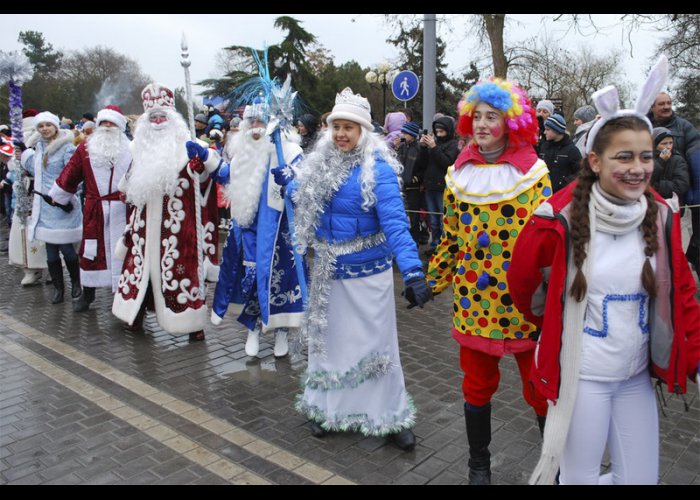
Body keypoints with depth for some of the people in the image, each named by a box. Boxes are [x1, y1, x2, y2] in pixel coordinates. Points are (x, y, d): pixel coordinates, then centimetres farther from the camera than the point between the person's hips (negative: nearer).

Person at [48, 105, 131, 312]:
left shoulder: (130, 150, 2)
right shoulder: (86, 148, 6)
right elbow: (70, 175, 12)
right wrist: (57, 197, 19)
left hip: (122, 211, -1)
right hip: (94, 211, 2)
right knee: (91, 250, 9)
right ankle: (87, 293, 23)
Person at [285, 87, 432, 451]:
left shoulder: (377, 168, -16)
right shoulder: (318, 164, 2)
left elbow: (394, 222, -26)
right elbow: (298, 197, 13)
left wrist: (413, 271, -37)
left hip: (367, 272, -6)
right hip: (327, 271, 6)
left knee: (374, 342, 3)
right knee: (327, 338, 17)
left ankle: (391, 416, 22)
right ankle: (329, 408, 36)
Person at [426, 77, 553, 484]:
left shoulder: (533, 170, -4)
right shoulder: (459, 173, 5)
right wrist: (432, 281, 9)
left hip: (523, 300, -3)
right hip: (473, 299, 3)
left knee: (540, 387, 7)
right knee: (477, 387, 14)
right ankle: (479, 464, 35)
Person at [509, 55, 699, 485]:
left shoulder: (663, 218, -4)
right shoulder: (561, 219, -17)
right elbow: (522, 283, -3)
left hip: (637, 377, 4)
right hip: (581, 376, -4)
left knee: (641, 478, 17)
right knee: (580, 478, 13)